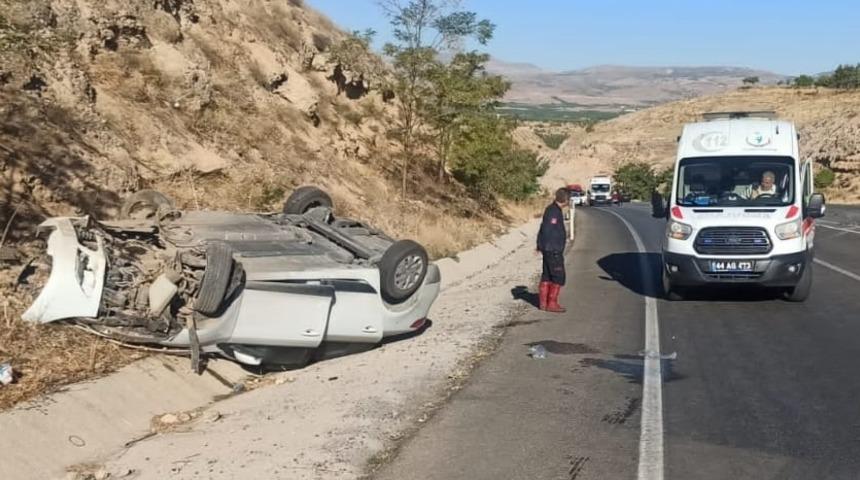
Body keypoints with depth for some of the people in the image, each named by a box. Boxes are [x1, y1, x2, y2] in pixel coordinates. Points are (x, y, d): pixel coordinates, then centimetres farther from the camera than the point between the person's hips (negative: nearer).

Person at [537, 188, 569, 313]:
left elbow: (543, 229, 18)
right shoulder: (554, 211, -19)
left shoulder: (553, 209, 13)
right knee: (558, 277, -5)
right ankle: (552, 304, -2)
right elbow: (547, 231, -23)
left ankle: (544, 303, 18)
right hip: (553, 250, -10)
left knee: (547, 276, 13)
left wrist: (541, 245, 22)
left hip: (548, 249, 10)